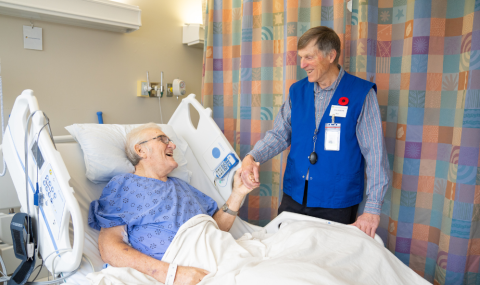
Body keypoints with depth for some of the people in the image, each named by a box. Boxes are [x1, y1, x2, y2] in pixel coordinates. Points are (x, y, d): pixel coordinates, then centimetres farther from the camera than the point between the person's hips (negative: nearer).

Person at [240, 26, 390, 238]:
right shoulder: (297, 91, 5)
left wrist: (372, 209, -13)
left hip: (337, 205, -3)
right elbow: (279, 134, 5)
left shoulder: (361, 94, -9)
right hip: (293, 198, 4)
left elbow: (375, 154, -10)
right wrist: (252, 157, -14)